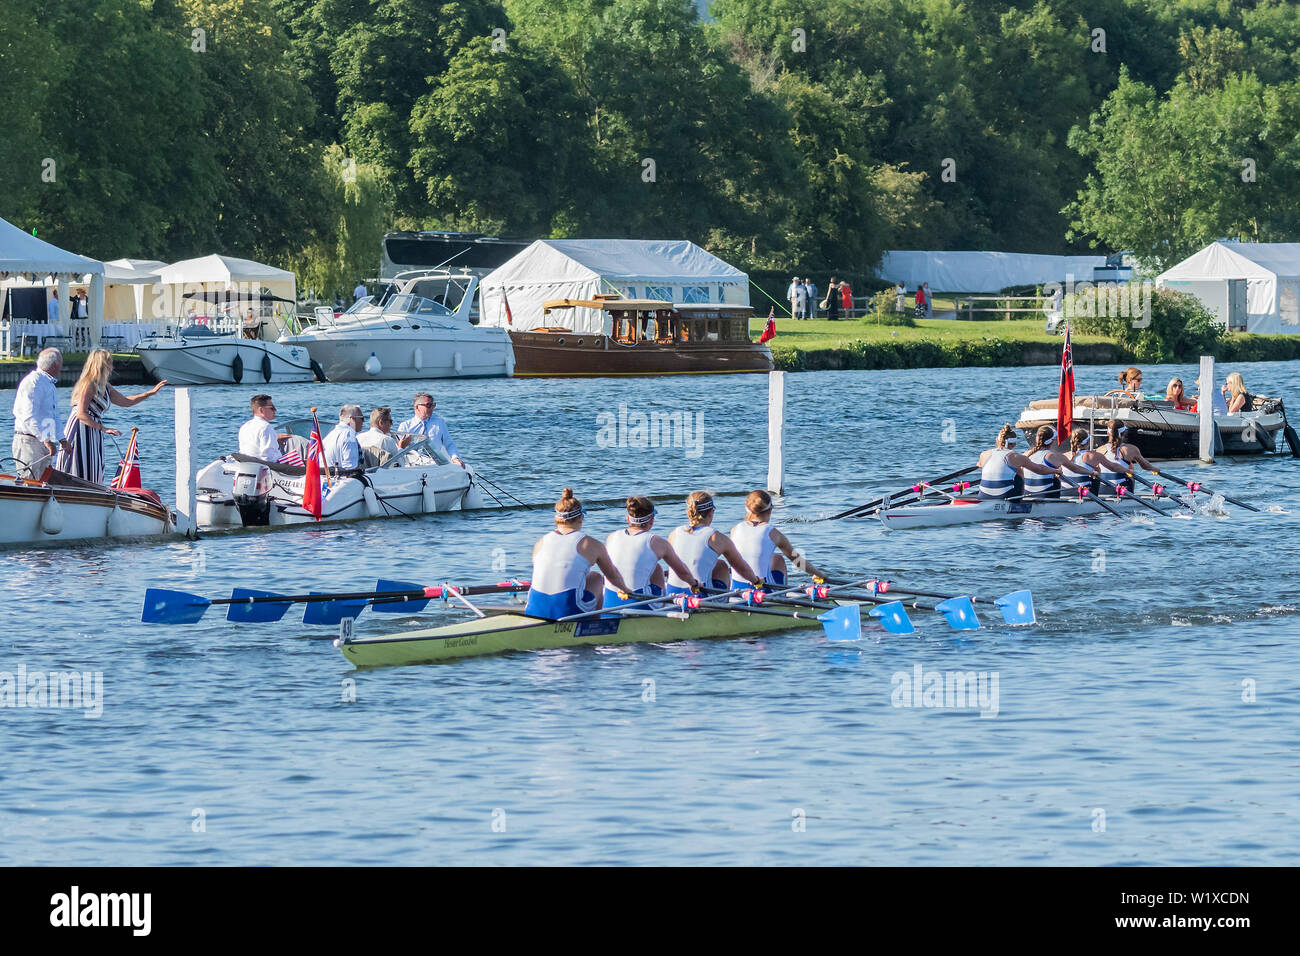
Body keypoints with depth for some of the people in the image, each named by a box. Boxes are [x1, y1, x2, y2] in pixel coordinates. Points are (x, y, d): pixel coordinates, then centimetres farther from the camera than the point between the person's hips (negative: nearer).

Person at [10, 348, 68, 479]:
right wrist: (46, 439, -26)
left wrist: (60, 438, 17)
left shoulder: (50, 384, 19)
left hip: (45, 442, 10)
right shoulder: (33, 382, -14)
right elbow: (29, 417, -22)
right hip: (29, 442, -10)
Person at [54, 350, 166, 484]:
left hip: (93, 435, 9)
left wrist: (151, 392, 25)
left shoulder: (105, 387, 15)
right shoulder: (89, 384, -13)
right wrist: (103, 429, -21)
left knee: (93, 474, 7)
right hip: (81, 431, -9)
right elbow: (81, 414, -19)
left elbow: (125, 401, 25)